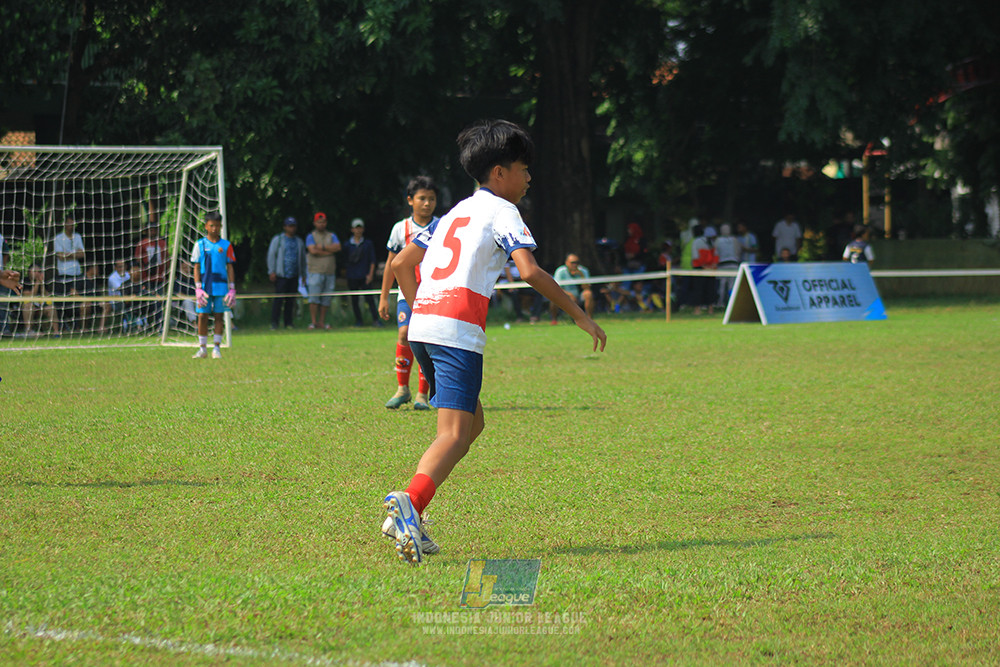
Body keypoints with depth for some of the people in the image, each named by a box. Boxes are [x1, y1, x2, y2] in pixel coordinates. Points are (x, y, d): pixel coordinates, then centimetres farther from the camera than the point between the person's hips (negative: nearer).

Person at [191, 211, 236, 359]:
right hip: (204, 286, 0)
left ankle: (216, 348, 8)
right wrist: (198, 288, -4)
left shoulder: (226, 245, 5)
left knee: (219, 316, 2)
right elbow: (196, 267, 4)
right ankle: (202, 348, 5)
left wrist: (232, 289, 1)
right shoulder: (200, 244, 4)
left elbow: (230, 268, 7)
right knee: (202, 316, -2)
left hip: (221, 286, 0)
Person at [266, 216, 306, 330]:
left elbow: (303, 259, 23)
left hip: (294, 276, 4)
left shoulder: (299, 242, 17)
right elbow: (271, 255, 2)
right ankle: (274, 323, -9)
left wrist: (303, 274, 18)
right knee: (278, 299, -10)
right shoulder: (278, 239, 6)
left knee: (290, 300, 4)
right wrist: (272, 271, -7)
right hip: (281, 275, -4)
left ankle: (288, 323, 9)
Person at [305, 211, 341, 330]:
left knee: (326, 299, 1)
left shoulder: (332, 236, 16)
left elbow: (338, 247, -2)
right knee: (314, 297, -11)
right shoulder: (311, 237, 5)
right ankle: (313, 322, -11)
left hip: (330, 272, 4)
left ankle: (322, 322, 5)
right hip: (315, 272, -4)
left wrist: (322, 247, -9)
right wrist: (330, 251, -6)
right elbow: (313, 250, -12)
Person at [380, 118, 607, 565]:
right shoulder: (502, 211, 3)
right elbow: (530, 272, -11)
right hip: (458, 330, -8)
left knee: (472, 422, 18)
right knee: (455, 433, -14)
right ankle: (410, 502, -38)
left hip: (422, 324, 8)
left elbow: (401, 264, 26)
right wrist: (579, 315, -5)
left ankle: (408, 516, 7)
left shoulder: (457, 212, 26)